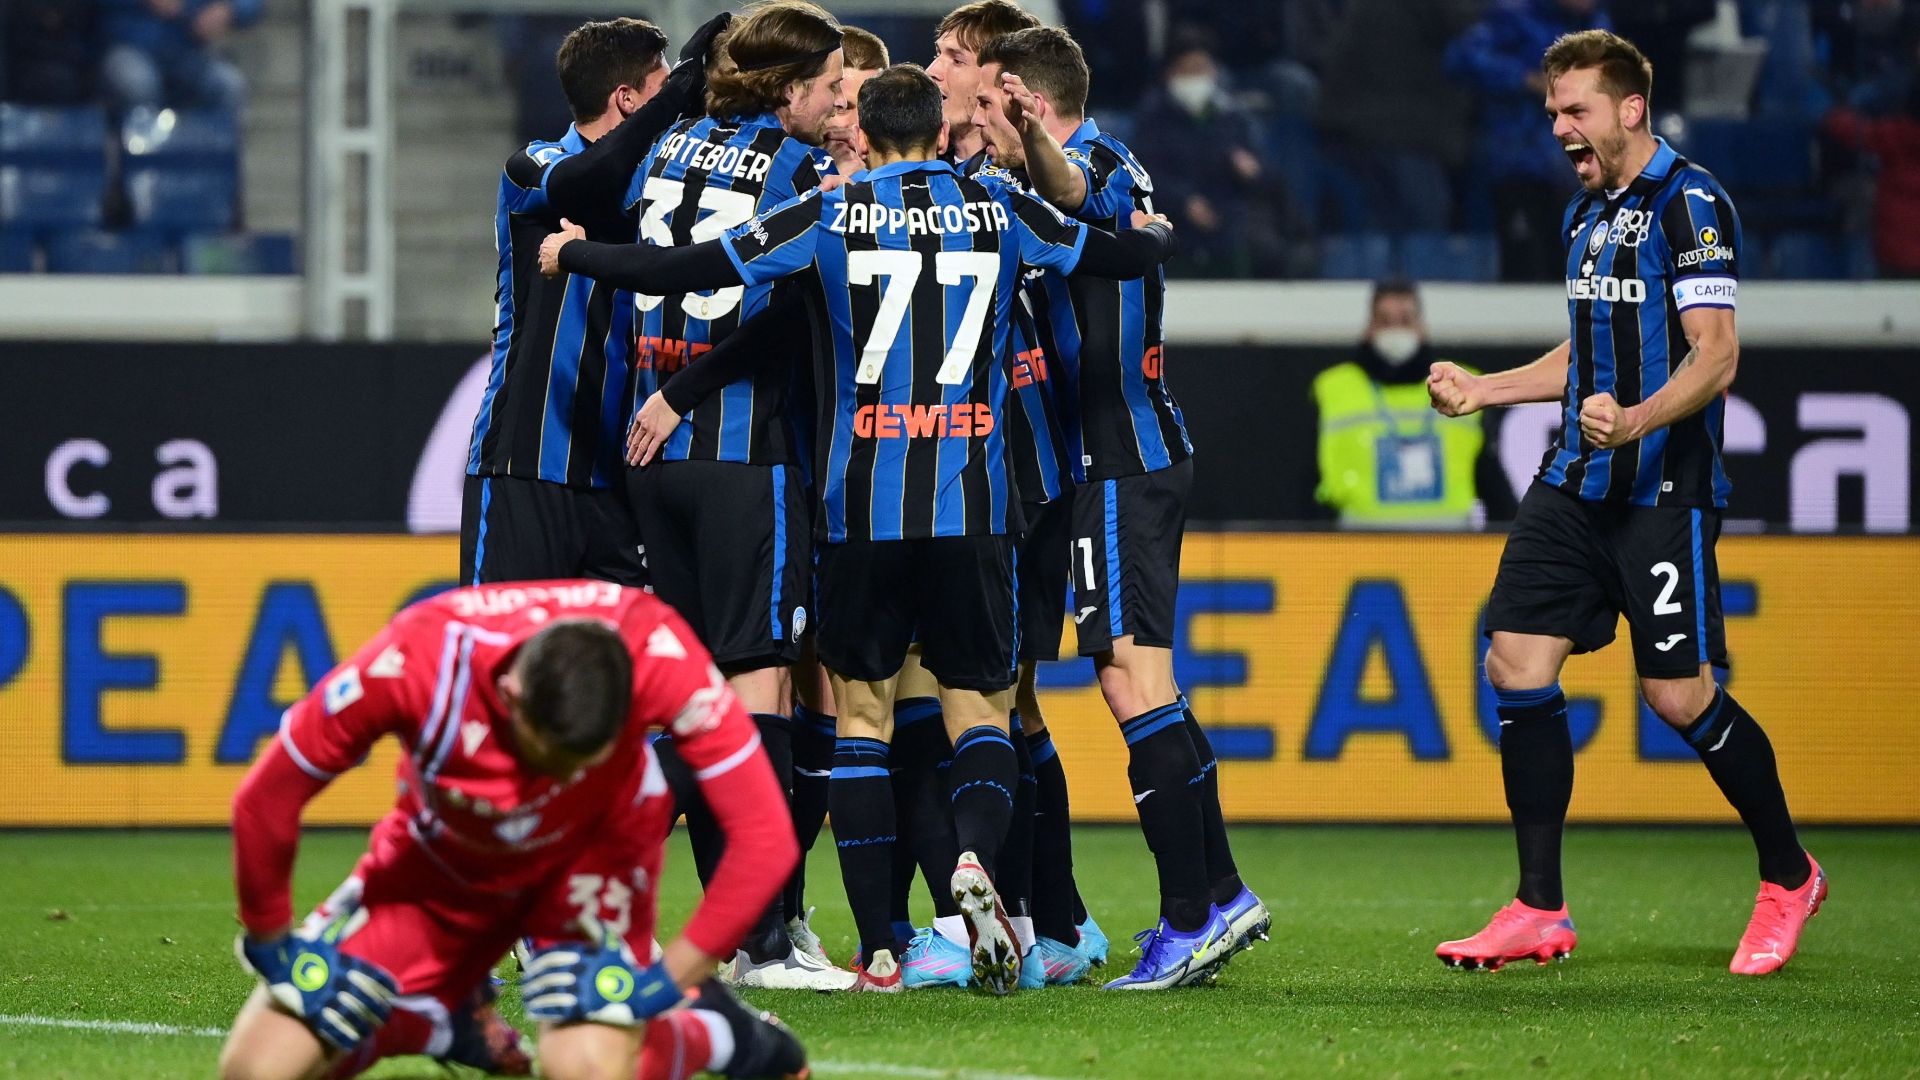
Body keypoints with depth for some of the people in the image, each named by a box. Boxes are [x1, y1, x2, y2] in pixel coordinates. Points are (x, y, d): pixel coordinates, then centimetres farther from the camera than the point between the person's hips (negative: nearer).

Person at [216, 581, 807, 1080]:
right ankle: (449, 1024, 24)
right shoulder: (415, 664, -38)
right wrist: (270, 940, -10)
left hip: (595, 846, -1)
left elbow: (764, 837, -30)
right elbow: (266, 801, -22)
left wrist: (666, 982, -25)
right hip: (443, 852, 1)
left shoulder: (658, 655, -38)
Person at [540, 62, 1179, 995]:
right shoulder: (999, 213, 7)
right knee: (976, 706, 9)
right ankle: (976, 855, -23)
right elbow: (1124, 254, 20)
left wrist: (572, 256, 13)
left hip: (862, 508, -1)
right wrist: (1156, 234, 44)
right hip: (971, 506, 1)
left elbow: (689, 269, -2)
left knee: (860, 713, 8)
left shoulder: (831, 216, 2)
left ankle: (879, 949, 2)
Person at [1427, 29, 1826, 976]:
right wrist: (1482, 391, 22)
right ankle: (1540, 911, 3)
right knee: (1516, 664, -3)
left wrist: (1636, 420, -34)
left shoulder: (1689, 202, -11)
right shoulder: (1588, 212, 16)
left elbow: (1715, 355, -19)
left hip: (1664, 491, -8)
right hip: (1576, 485, 8)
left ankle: (1788, 875, 15)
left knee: (1680, 695, -7)